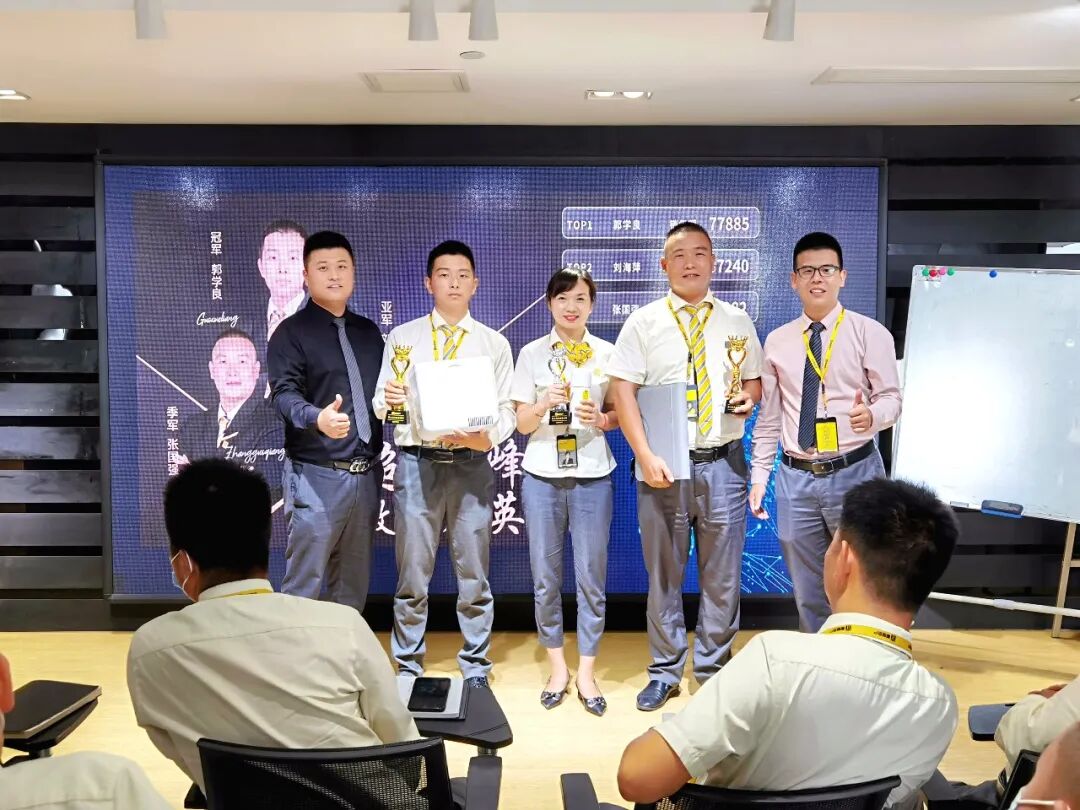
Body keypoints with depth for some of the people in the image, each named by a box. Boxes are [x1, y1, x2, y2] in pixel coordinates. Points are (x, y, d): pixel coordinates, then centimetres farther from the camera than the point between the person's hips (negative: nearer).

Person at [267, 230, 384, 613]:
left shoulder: (369, 332, 15)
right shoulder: (291, 331, -3)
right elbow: (285, 394, -16)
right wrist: (318, 418, -36)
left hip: (366, 474, 6)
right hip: (316, 476, -5)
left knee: (353, 584, 13)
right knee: (304, 583, -3)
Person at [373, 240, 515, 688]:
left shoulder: (494, 343, 10)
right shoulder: (402, 337, 8)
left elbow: (507, 411, 6)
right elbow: (381, 405, 5)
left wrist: (487, 436, -14)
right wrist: (388, 400, -18)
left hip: (472, 465, 1)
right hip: (416, 463, 0)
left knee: (473, 574, 7)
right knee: (412, 575, 5)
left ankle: (476, 670, 20)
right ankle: (408, 668, 18)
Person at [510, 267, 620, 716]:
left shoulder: (608, 354, 4)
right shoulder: (532, 354, 4)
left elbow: (620, 414, 9)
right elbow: (523, 424, 3)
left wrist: (601, 419, -12)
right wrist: (545, 403, -17)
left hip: (593, 476, 0)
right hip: (542, 476, 1)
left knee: (591, 576, 2)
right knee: (545, 576, 6)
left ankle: (586, 672, 17)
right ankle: (557, 667, 23)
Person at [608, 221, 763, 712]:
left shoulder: (737, 322, 9)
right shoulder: (643, 323, 1)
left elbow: (755, 378, 18)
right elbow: (623, 392, -4)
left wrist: (750, 395, -7)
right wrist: (646, 457, -12)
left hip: (722, 463, 2)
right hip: (663, 466, -1)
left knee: (721, 576, 8)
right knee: (663, 575, 9)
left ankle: (713, 671, 24)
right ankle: (664, 673, 24)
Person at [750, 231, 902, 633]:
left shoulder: (870, 333, -2)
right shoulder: (777, 341, 8)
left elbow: (891, 398, -5)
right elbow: (768, 417, 10)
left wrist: (872, 415, -28)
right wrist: (759, 475, 7)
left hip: (854, 473, -3)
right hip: (796, 478, 3)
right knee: (808, 593, 13)